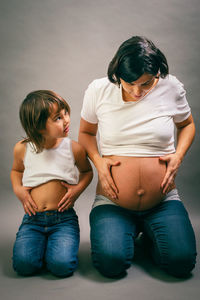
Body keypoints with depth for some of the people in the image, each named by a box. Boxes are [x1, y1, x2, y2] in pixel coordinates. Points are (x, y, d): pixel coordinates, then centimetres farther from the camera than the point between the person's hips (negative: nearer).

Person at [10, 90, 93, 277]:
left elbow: (87, 171, 13)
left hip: (64, 218, -1)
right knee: (24, 264, -20)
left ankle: (54, 246, 12)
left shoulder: (73, 148, -6)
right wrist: (18, 189, 0)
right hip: (33, 219, 1)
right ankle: (41, 244, 13)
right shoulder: (22, 149, -2)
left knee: (62, 266, -22)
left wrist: (78, 188, -6)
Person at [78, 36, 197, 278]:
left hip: (163, 201, 1)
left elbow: (187, 124, 16)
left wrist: (178, 156, -3)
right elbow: (85, 132, 11)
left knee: (181, 262, -18)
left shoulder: (171, 88, -3)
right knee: (111, 262, -22)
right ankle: (127, 231, 14)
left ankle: (148, 233, 16)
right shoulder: (98, 90, -5)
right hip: (112, 202, 0)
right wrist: (98, 161, -8)